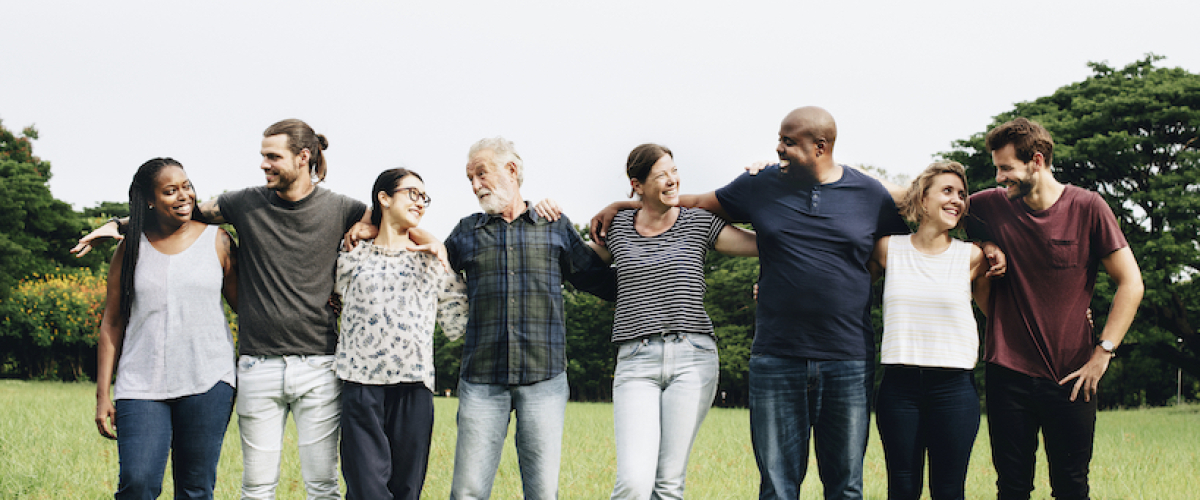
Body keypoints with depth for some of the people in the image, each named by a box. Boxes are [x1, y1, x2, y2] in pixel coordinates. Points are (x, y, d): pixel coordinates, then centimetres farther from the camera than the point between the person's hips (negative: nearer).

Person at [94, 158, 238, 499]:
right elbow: (112, 323, 9)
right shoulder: (132, 249, 7)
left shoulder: (217, 242, 6)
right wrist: (103, 394, 5)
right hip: (142, 385, 0)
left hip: (208, 381, 0)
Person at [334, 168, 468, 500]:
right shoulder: (352, 258, 11)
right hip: (361, 384, -2)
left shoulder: (432, 262, 15)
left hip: (414, 388, 2)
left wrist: (451, 270, 12)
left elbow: (456, 329, 14)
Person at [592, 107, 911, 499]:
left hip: (849, 362, 0)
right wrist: (619, 207, 18)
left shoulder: (871, 195, 5)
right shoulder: (761, 187, 6)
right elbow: (697, 204, 18)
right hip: (777, 359, 0)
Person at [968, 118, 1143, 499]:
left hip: (1071, 376, -1)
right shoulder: (991, 206, 2)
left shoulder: (1087, 208, -4)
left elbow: (1131, 284, -2)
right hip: (1008, 372, 2)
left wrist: (1103, 352, -9)